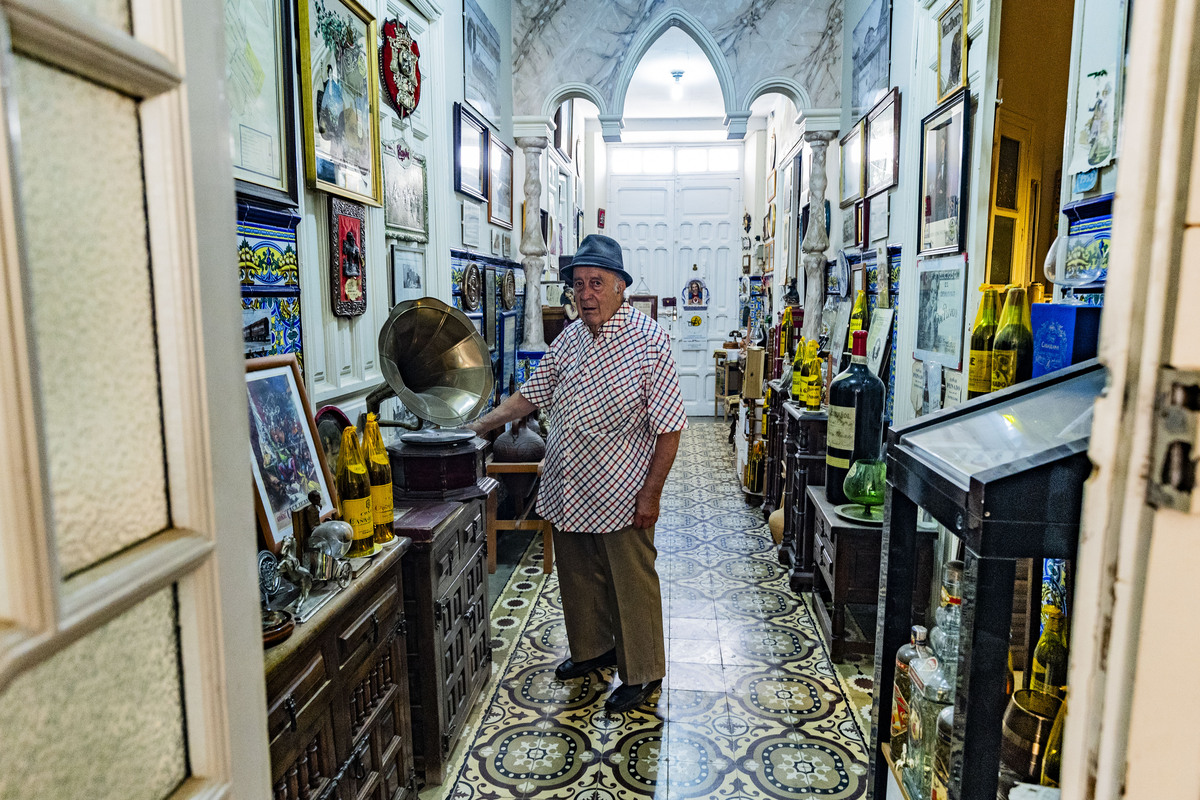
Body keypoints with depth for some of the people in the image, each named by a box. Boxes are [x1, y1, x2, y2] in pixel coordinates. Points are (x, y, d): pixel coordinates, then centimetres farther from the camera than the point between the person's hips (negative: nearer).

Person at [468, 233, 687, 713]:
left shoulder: (648, 340, -14)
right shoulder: (569, 339, 6)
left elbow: (669, 426, -15)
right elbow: (529, 397, 15)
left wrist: (650, 493, -16)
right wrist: (477, 426, 6)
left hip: (621, 497, -6)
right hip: (567, 491, 7)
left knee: (631, 587, 8)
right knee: (580, 580, 21)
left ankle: (642, 673, 27)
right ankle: (593, 650, 42)